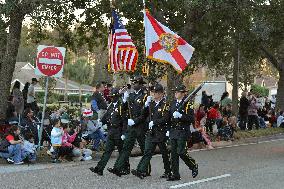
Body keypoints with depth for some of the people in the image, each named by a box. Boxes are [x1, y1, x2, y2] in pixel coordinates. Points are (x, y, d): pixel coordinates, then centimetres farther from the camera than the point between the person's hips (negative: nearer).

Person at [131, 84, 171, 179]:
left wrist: (154, 122, -18)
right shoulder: (151, 103, 12)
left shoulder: (165, 105, -7)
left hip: (161, 133, -5)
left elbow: (165, 119, -17)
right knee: (147, 152, -3)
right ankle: (141, 171, -10)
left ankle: (168, 172, 19)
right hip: (151, 132, 5)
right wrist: (146, 105, 0)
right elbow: (144, 116, 13)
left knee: (164, 153, 7)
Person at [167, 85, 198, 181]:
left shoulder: (187, 104, -7)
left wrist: (180, 116, -23)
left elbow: (192, 119, -14)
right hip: (173, 131, 7)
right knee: (174, 153, 5)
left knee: (181, 152, -11)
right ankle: (175, 174, 11)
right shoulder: (173, 103, 13)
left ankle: (194, 166, 13)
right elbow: (169, 116, 22)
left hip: (182, 131, -6)